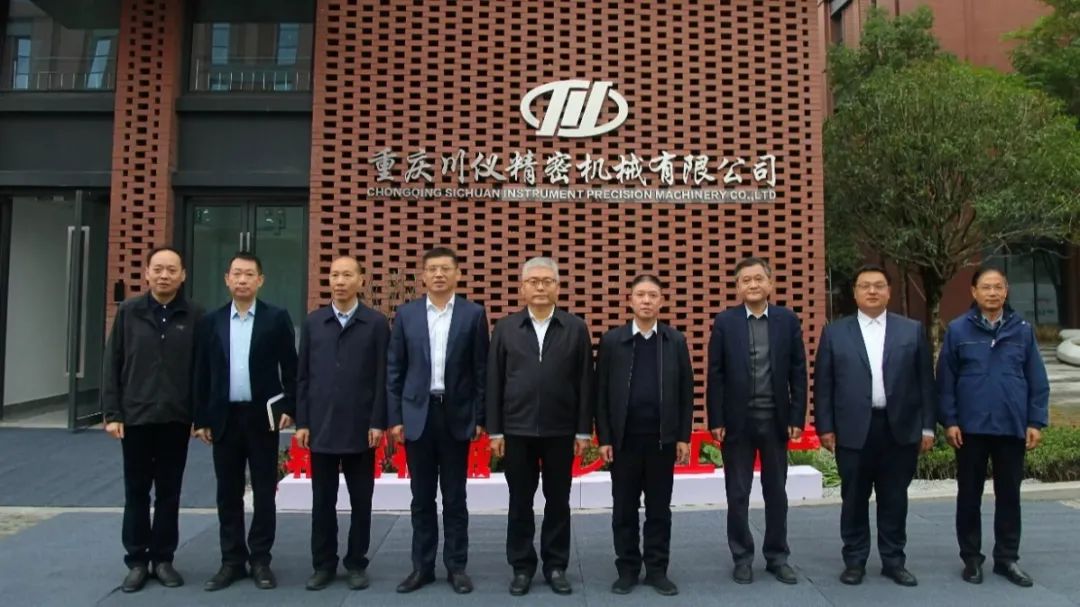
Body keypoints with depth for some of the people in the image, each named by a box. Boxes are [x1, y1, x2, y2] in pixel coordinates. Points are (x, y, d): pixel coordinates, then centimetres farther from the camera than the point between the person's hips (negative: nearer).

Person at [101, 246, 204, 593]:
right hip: (136, 418, 0)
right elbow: (112, 365, 2)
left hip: (177, 419, 0)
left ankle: (163, 559, 20)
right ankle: (137, 561, 20)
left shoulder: (195, 316, -1)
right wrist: (111, 413, -3)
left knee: (169, 493, 9)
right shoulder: (128, 312, 1)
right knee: (136, 493, 9)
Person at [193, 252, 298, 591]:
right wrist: (201, 419, 4)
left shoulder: (277, 318, -1)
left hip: (262, 416, -2)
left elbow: (290, 368, -1)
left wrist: (289, 408, -8)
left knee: (264, 491, 4)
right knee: (228, 493, 9)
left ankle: (260, 560, 16)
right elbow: (202, 373, 7)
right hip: (224, 417, 3)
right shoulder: (211, 321, 7)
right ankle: (232, 561, 19)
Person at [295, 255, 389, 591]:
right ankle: (323, 564, 22)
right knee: (322, 501, 9)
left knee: (360, 501, 7)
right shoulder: (313, 322, 8)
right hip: (321, 427, 2)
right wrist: (302, 422, 2)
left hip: (360, 427, -2)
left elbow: (382, 377, -2)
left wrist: (378, 422, -8)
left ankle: (356, 563, 20)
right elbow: (303, 375, 7)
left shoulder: (376, 323, 0)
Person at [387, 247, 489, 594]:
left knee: (454, 498, 7)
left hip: (456, 415, -1)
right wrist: (394, 418, 0)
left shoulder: (473, 314, 0)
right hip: (418, 414, 1)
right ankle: (422, 566, 20)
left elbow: (481, 370, 0)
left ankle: (456, 566, 19)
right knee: (422, 498, 9)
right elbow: (394, 370, 5)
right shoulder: (406, 314, 4)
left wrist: (480, 418, -3)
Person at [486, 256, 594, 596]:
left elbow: (585, 382, 0)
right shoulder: (505, 329, 3)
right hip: (517, 430, 1)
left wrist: (583, 430, -3)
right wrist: (495, 430, -1)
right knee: (520, 503, 10)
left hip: (560, 430, 0)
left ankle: (556, 566, 24)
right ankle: (522, 567, 23)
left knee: (558, 502, 10)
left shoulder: (576, 328, 1)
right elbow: (494, 382, 2)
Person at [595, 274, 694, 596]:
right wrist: (603, 438, -4)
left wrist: (684, 437, 0)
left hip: (662, 439, 1)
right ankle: (627, 569, 20)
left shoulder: (676, 341, 4)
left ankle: (657, 570, 21)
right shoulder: (612, 340, 1)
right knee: (624, 509, 8)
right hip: (624, 439, 0)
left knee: (659, 509, 9)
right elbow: (601, 393, 0)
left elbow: (686, 392, 4)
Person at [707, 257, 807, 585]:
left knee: (776, 492, 12)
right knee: (738, 494, 8)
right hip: (737, 420, -1)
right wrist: (716, 421, -7)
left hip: (776, 420, 1)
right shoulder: (724, 321, -2)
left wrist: (797, 418, -3)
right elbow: (715, 375, -3)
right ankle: (742, 557, 22)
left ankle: (777, 556, 26)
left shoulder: (788, 320, 2)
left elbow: (798, 373, 2)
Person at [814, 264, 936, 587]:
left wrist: (928, 426, 2)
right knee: (854, 499, 7)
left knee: (894, 499, 10)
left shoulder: (912, 330, 6)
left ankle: (894, 561, 23)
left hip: (900, 429, 1)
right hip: (854, 430, -1)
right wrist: (825, 427, -3)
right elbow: (823, 384, 2)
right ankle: (854, 560, 19)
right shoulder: (834, 332, 3)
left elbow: (925, 381, 6)